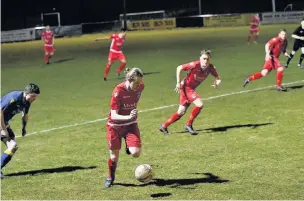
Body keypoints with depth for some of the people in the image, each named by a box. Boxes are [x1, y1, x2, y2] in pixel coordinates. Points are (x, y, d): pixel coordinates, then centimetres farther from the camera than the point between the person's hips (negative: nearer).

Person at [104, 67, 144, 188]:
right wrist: (128, 117, -46)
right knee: (114, 156, 3)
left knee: (136, 153, -17)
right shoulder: (118, 91, -27)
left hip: (131, 124, 3)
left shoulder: (140, 87, -13)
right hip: (115, 126, -3)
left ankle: (129, 147, 20)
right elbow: (114, 115, -29)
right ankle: (110, 178, 31)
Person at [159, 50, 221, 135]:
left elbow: (217, 77, 4)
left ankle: (164, 126, 24)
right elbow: (179, 68, -16)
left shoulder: (210, 68, -10)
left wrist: (217, 82, -20)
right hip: (185, 87, -7)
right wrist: (178, 83, -18)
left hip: (191, 89, 7)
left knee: (181, 112, 10)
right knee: (199, 104, -21)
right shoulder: (195, 65, -25)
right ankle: (189, 125, -6)